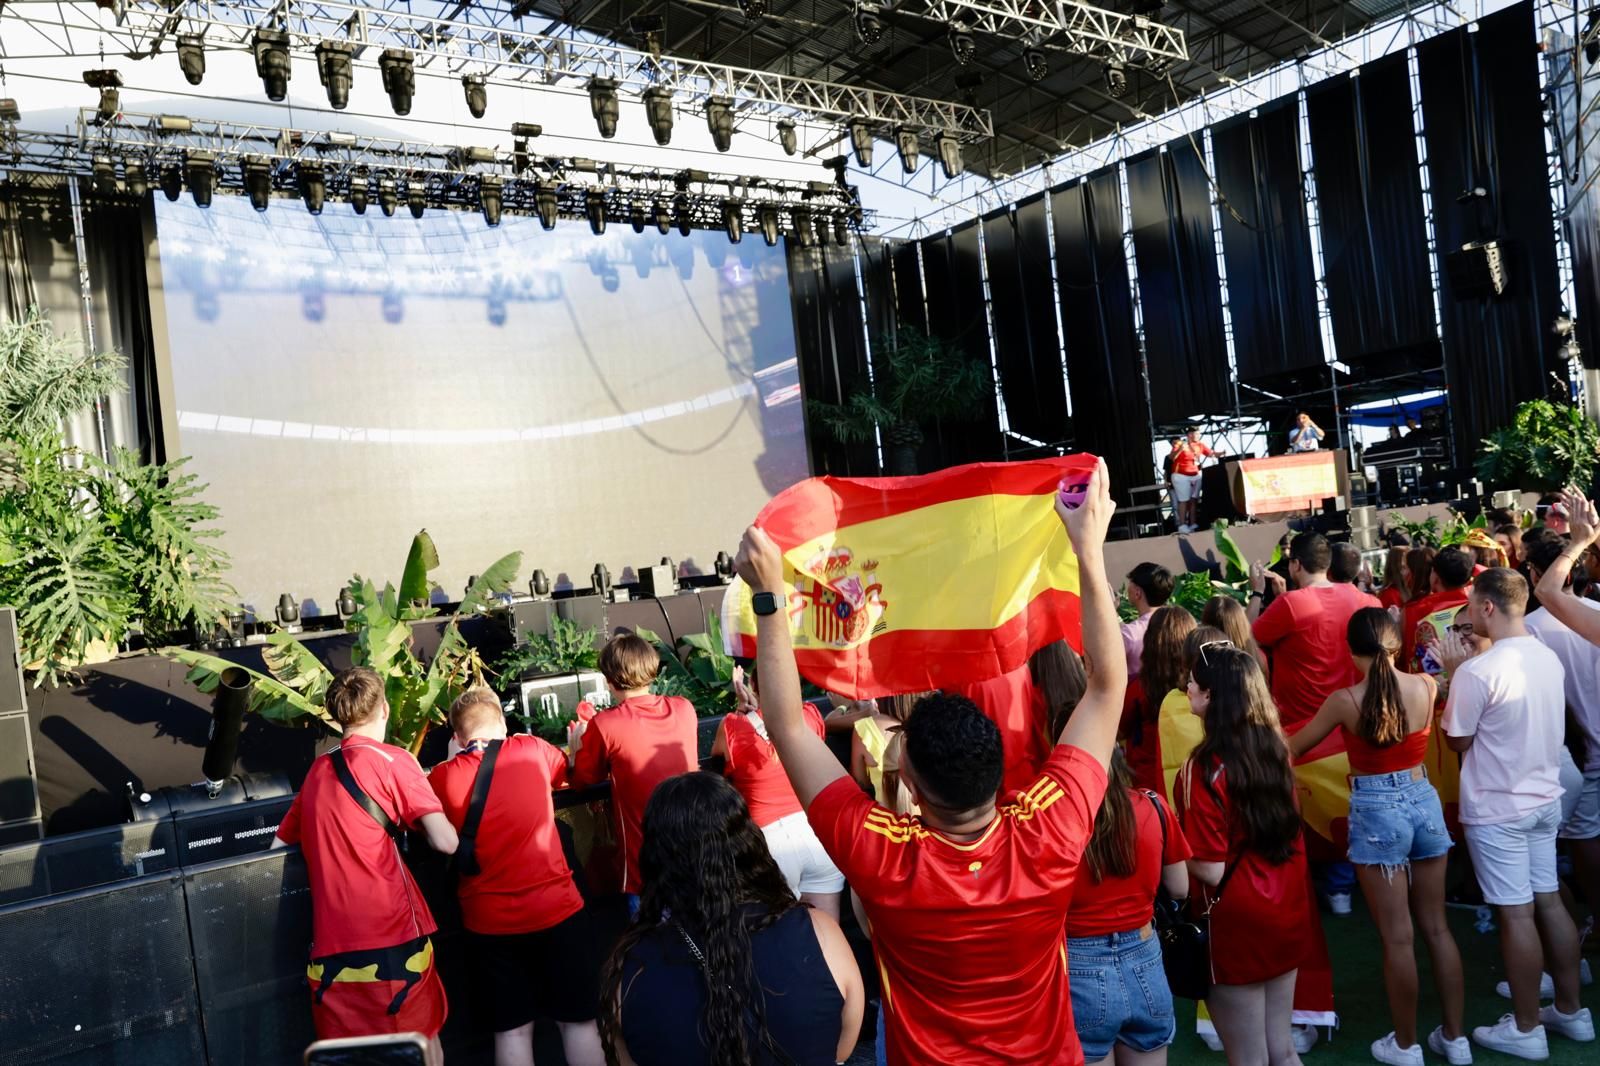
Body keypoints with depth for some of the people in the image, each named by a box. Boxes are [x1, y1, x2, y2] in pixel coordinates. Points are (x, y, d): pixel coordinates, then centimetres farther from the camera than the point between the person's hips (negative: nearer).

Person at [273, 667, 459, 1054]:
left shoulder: (317, 770, 13)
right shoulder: (393, 760, -4)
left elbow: (280, 844, 24)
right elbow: (446, 843, -11)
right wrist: (412, 818, 9)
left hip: (332, 947, 5)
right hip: (390, 938, -4)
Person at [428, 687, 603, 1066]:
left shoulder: (443, 776, -4)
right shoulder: (532, 749, -2)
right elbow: (569, 773, 19)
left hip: (489, 921, 1)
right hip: (557, 908, 0)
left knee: (511, 1028, 13)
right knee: (578, 1021, 12)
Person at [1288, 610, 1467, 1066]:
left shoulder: (1344, 700, -13)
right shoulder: (1426, 687, -4)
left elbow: (1294, 747, 2)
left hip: (1376, 812, -4)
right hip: (1424, 802, 4)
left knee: (1397, 937, 5)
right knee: (1436, 928, 16)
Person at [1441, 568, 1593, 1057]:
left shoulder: (1477, 672, -24)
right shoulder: (1549, 658, 1)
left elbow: (1458, 740, -11)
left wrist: (1455, 671, -8)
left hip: (1498, 810, -8)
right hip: (1545, 799, 8)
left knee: (1515, 915, 2)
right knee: (1549, 902, 18)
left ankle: (1525, 1029, 15)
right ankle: (1571, 1011, 30)